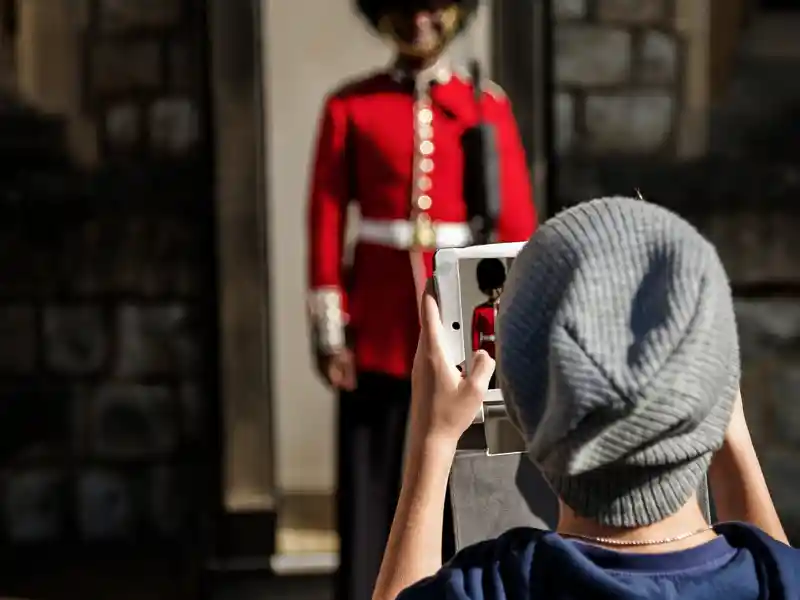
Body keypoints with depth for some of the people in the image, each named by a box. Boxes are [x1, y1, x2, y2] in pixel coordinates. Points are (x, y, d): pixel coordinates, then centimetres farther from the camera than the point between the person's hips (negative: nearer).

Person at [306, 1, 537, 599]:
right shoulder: (350, 107, 2)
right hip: (377, 319, -1)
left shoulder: (486, 105, 4)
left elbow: (517, 220, 2)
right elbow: (327, 219, 0)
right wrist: (329, 329, -4)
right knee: (368, 480, 3)